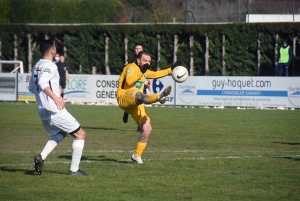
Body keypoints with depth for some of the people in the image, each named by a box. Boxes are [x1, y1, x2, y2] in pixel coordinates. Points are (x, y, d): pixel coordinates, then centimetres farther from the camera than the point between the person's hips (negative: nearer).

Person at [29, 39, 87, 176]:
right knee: (80, 134, 3)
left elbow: (31, 87, 23)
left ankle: (41, 157, 10)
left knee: (59, 133, 32)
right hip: (55, 111, -9)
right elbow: (42, 83, -30)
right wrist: (55, 97, -39)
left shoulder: (37, 66, 13)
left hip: (43, 111, 9)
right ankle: (74, 169, 2)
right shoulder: (50, 66, -13)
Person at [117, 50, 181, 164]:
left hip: (135, 104, 9)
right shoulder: (132, 67, -5)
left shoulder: (145, 72, 23)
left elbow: (156, 74, 41)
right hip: (124, 98, -9)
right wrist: (141, 72, -23)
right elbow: (129, 81, -23)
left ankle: (137, 155, 9)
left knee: (147, 128, -2)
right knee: (139, 95, -41)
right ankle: (160, 97, -74)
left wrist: (171, 69, 37)